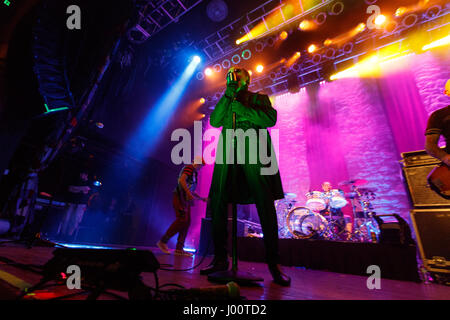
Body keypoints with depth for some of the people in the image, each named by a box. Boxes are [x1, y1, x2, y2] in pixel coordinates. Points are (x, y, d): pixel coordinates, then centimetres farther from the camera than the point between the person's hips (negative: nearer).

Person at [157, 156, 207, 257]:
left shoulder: (194, 173, 24)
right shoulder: (189, 168, -4)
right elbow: (182, 180, -23)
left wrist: (202, 199, 26)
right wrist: (188, 192, -29)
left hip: (185, 200, 10)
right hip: (180, 197, -10)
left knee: (186, 223, 3)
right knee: (182, 220, -15)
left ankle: (179, 249, 8)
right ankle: (163, 241, -2)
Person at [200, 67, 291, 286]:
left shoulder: (259, 98, 21)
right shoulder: (226, 102, 29)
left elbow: (270, 119, 2)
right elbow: (215, 121, 10)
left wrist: (242, 109, -2)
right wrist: (228, 95, 6)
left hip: (254, 153, -3)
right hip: (228, 153, 3)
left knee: (265, 206, -9)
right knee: (218, 204, -5)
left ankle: (273, 263, 3)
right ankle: (220, 259, 7)